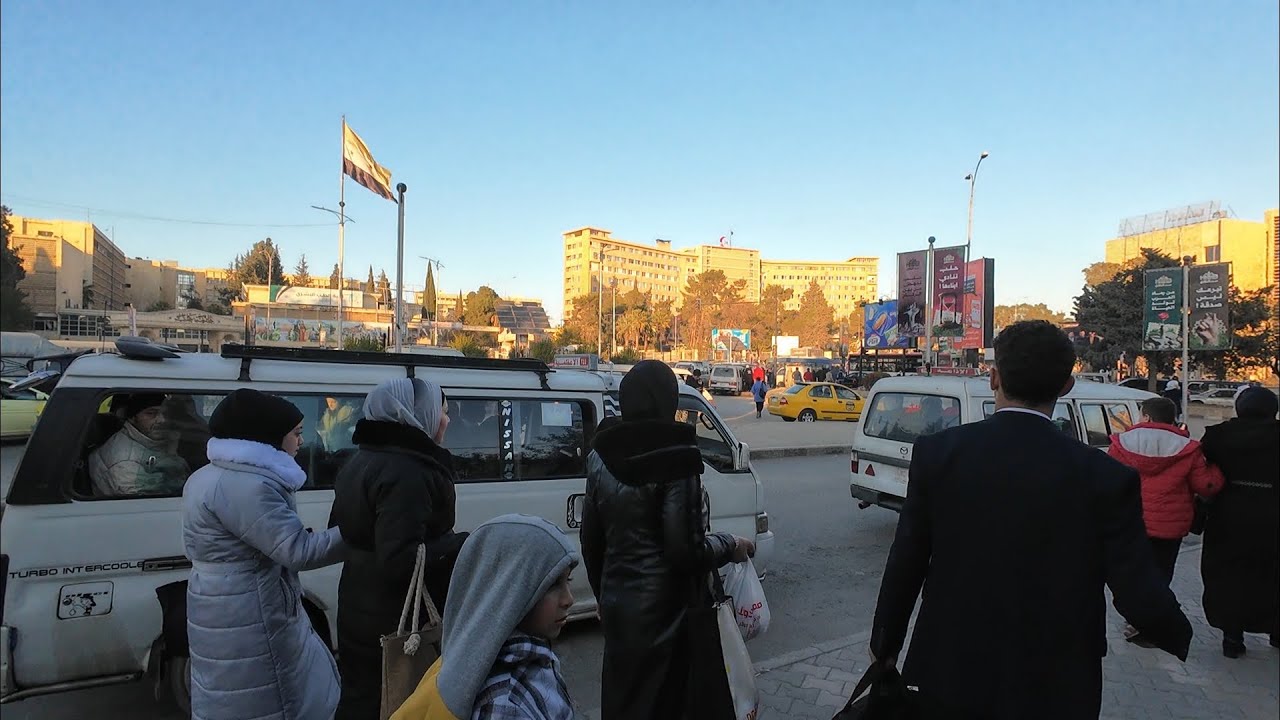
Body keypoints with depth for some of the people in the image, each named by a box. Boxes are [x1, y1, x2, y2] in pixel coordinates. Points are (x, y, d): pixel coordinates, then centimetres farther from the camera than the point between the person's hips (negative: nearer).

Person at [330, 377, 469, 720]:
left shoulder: (362, 461, 8)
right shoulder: (407, 472, -24)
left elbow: (340, 533, 19)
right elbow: (400, 561, -29)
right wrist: (466, 544, -21)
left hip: (363, 616, 10)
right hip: (401, 625, -9)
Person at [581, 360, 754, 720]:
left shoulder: (602, 456, 0)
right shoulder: (675, 458, -20)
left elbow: (590, 539, 8)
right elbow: (686, 550, -21)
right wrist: (731, 545, -3)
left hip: (616, 603, 6)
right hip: (660, 607, -6)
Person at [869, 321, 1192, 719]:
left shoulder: (936, 452, -14)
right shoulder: (1106, 477, -15)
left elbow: (904, 566, -8)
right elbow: (1140, 594, -10)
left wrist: (885, 646, 7)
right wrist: (1181, 638, 13)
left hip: (951, 675, 1)